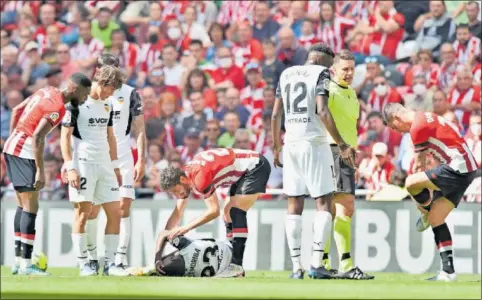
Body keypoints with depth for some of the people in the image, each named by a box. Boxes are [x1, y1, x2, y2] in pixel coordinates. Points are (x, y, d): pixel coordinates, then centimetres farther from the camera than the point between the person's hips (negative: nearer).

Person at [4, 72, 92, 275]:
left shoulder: (47, 92, 9)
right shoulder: (58, 109, -17)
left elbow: (16, 111, 17)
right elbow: (37, 138, -25)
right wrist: (40, 171, -22)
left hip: (11, 147, 10)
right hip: (24, 153, -10)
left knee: (23, 205, 15)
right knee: (31, 207, -6)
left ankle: (18, 261, 17)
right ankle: (26, 263, -8)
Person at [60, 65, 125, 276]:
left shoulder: (107, 105, 14)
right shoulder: (76, 103, -6)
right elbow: (65, 136, -8)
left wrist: (115, 166, 20)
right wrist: (70, 167, -14)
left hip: (104, 166, 7)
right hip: (82, 165, -7)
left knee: (115, 213, 2)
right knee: (82, 213, -5)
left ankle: (109, 262, 8)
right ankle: (83, 263, 1)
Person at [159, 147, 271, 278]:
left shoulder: (199, 177, -29)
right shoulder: (184, 176, 1)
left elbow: (214, 211, -27)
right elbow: (177, 214, 7)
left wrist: (186, 228, -22)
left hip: (256, 168, -10)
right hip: (243, 171, 10)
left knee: (236, 212, -20)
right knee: (229, 212, 11)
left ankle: (237, 266, -23)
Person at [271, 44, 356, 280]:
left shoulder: (286, 74, 14)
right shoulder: (321, 74, -4)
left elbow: (275, 114, 12)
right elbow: (322, 111, -17)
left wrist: (276, 147, 21)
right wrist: (342, 144, -17)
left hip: (291, 144, 5)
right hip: (313, 143, -5)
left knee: (294, 205, 7)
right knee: (324, 202, -1)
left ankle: (296, 266, 1)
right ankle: (316, 264, -12)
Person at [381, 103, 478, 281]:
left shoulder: (417, 127, -13)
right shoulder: (425, 118, 18)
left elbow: (419, 165, -5)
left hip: (457, 167, -10)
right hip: (468, 169, 10)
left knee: (410, 183, -18)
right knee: (436, 219, 10)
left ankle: (425, 214, 12)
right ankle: (448, 271, 8)